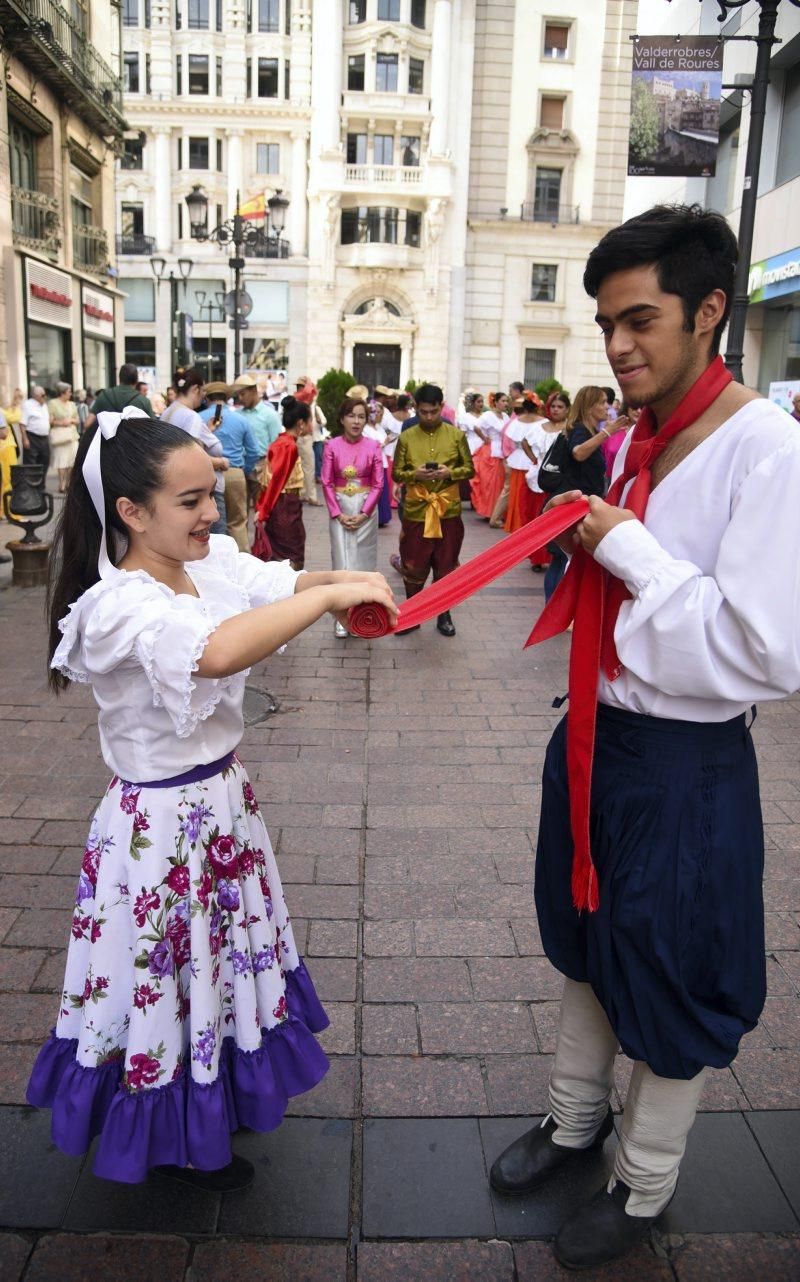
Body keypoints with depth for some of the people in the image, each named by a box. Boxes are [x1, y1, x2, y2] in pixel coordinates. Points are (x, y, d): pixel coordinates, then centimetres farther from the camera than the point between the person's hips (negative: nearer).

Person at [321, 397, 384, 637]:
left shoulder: (373, 446, -4)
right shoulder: (332, 445, -3)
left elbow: (378, 484, -3)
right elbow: (327, 483, -2)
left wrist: (363, 513, -10)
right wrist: (338, 513, -8)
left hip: (366, 508, 0)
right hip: (340, 508, 0)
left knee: (362, 558, 5)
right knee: (342, 558, 0)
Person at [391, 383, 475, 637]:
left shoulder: (456, 435, 0)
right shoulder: (406, 437, 1)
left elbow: (469, 470, 4)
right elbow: (397, 473, 3)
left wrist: (450, 473, -15)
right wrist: (414, 474, -17)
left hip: (449, 510, 0)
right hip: (416, 510, 0)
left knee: (446, 566, 8)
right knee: (413, 566, 6)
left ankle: (444, 615, 22)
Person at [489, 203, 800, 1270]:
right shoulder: (633, 443, 5)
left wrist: (630, 551, -24)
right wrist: (580, 544, -1)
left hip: (686, 769, -8)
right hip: (597, 738, 8)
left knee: (671, 985, 14)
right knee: (588, 946, 25)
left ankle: (644, 1186, 42)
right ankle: (573, 1122, 51)